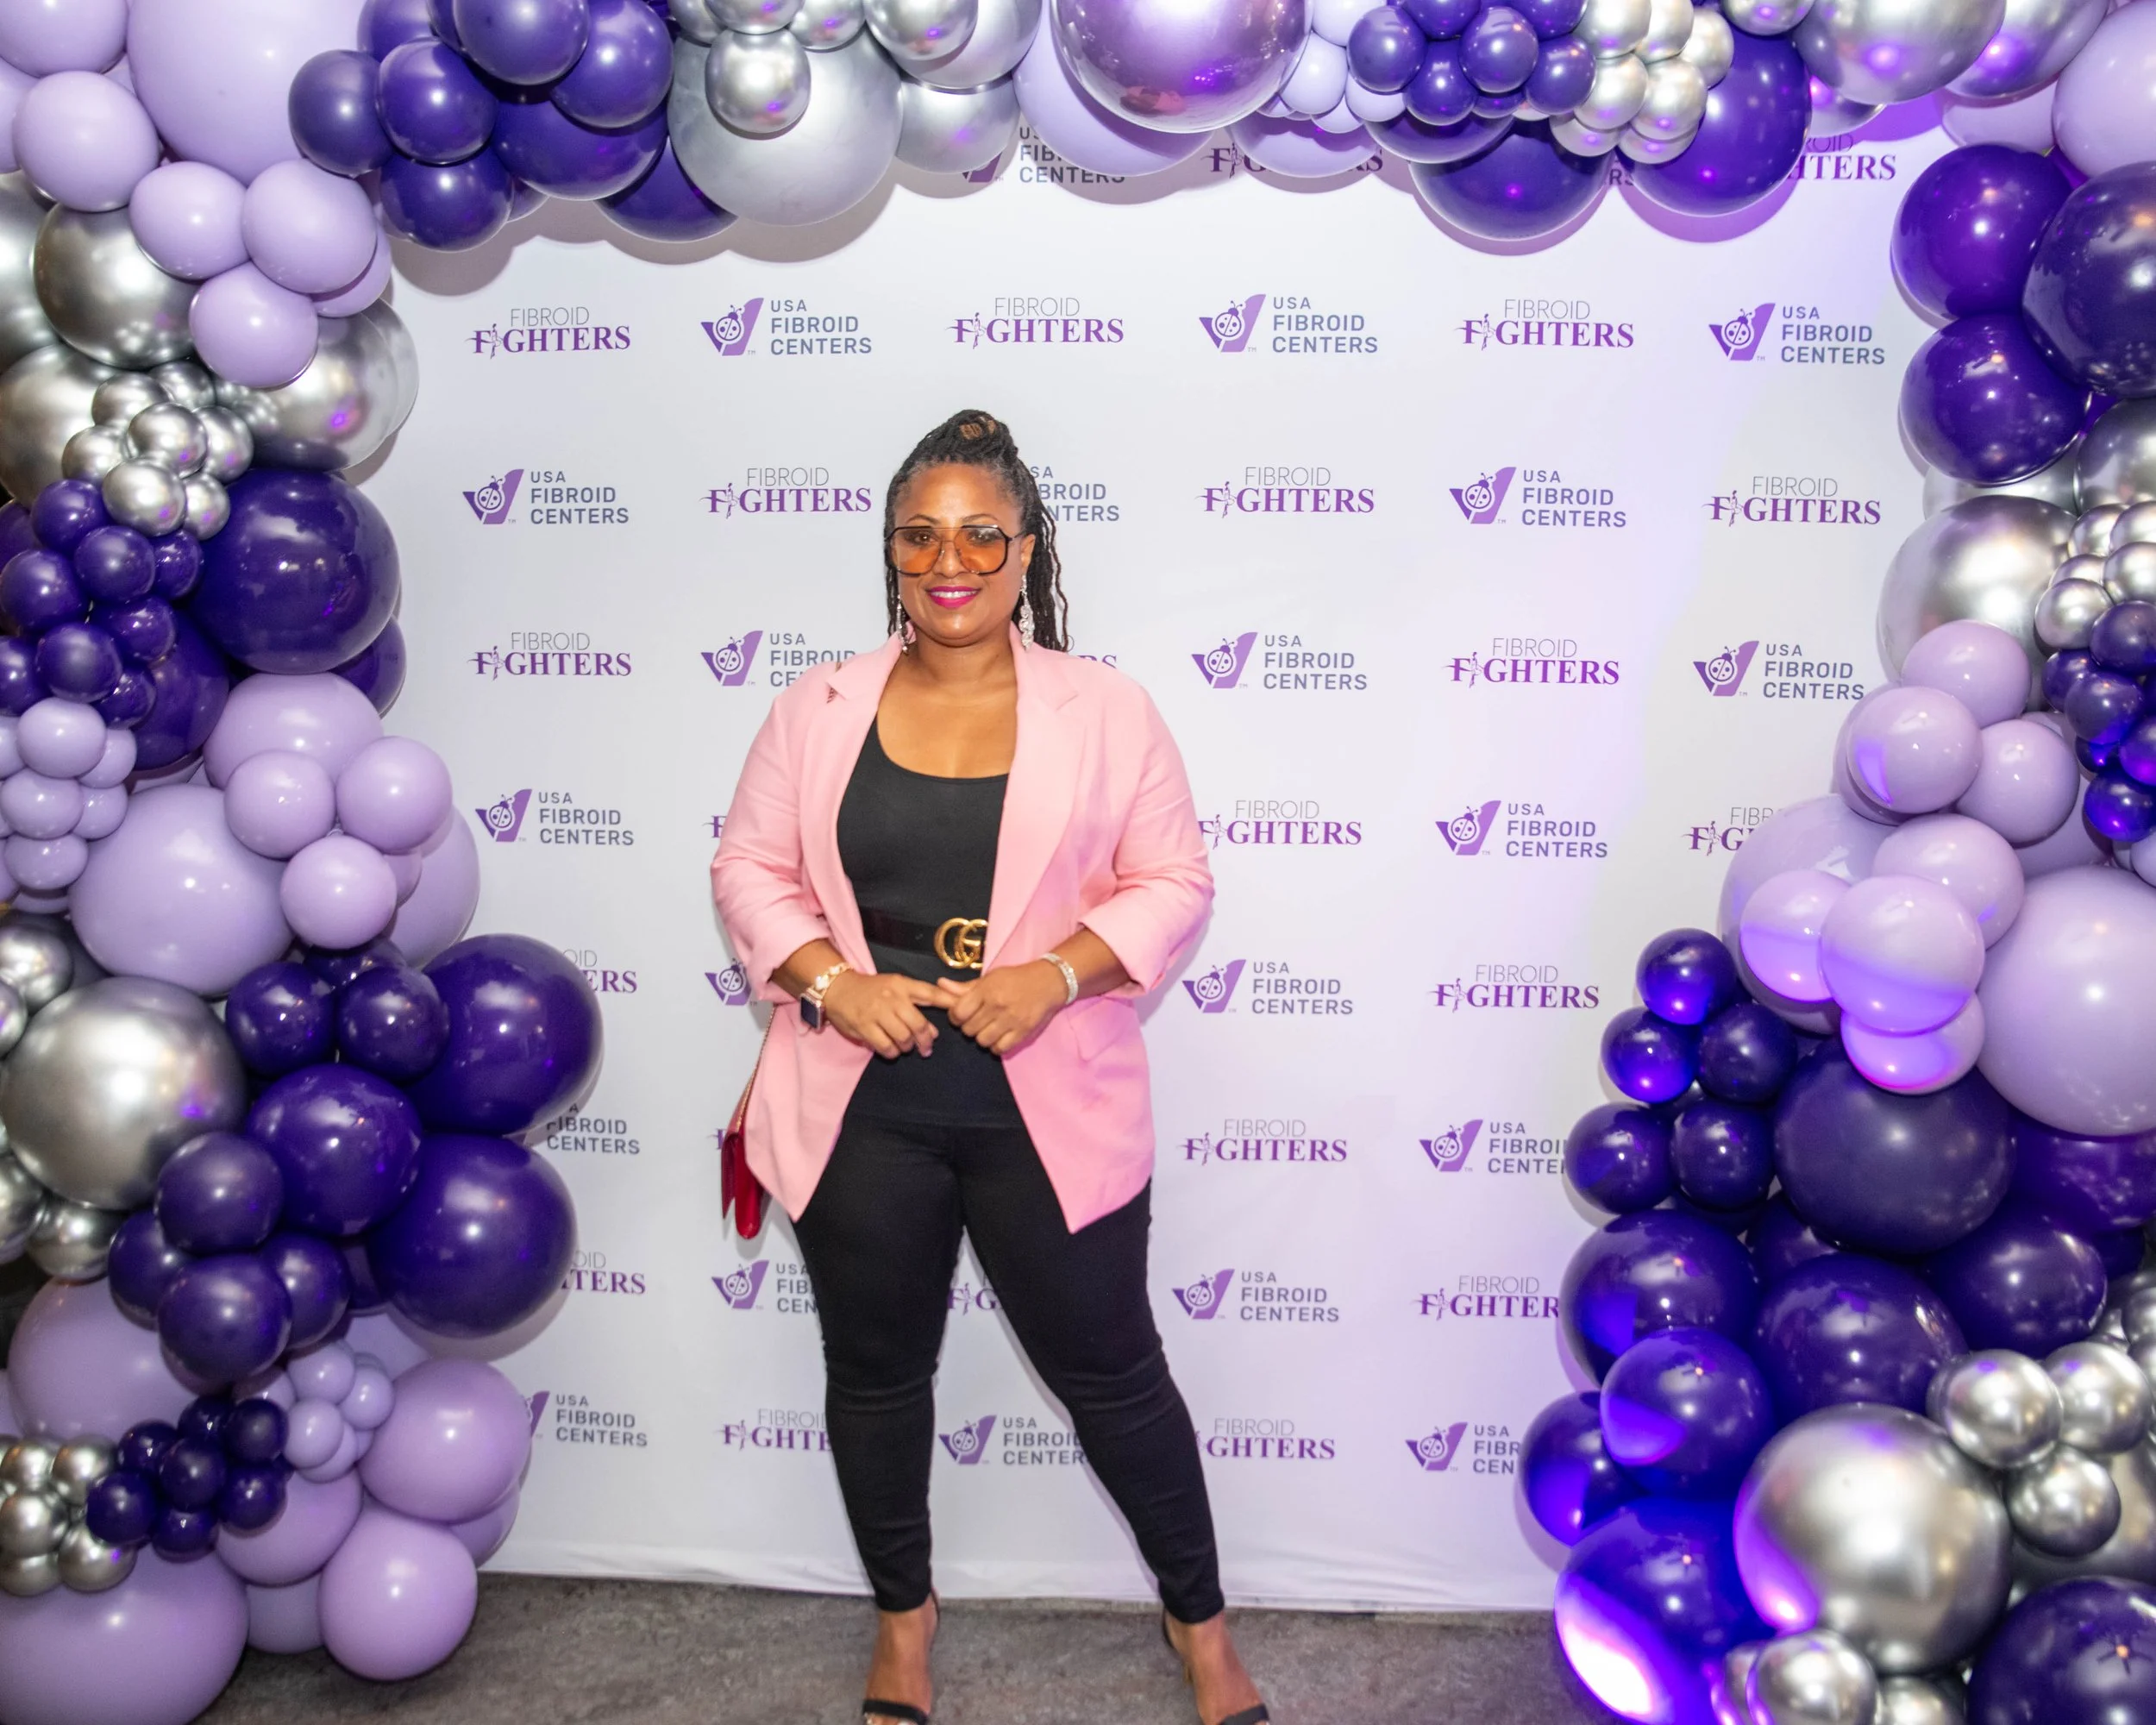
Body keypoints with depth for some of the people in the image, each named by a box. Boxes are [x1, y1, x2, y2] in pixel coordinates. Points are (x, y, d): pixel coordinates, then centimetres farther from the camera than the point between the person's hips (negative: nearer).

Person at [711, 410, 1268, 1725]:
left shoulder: (1106, 712, -3)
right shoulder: (819, 710, 1)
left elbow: (1175, 880, -3)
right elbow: (751, 867, 4)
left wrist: (1056, 975, -18)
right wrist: (830, 982, -13)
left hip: (1050, 1111, -2)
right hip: (860, 1108, 2)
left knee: (1109, 1369, 9)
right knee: (876, 1372, 16)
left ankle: (1199, 1617, 31)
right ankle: (904, 1614, 40)